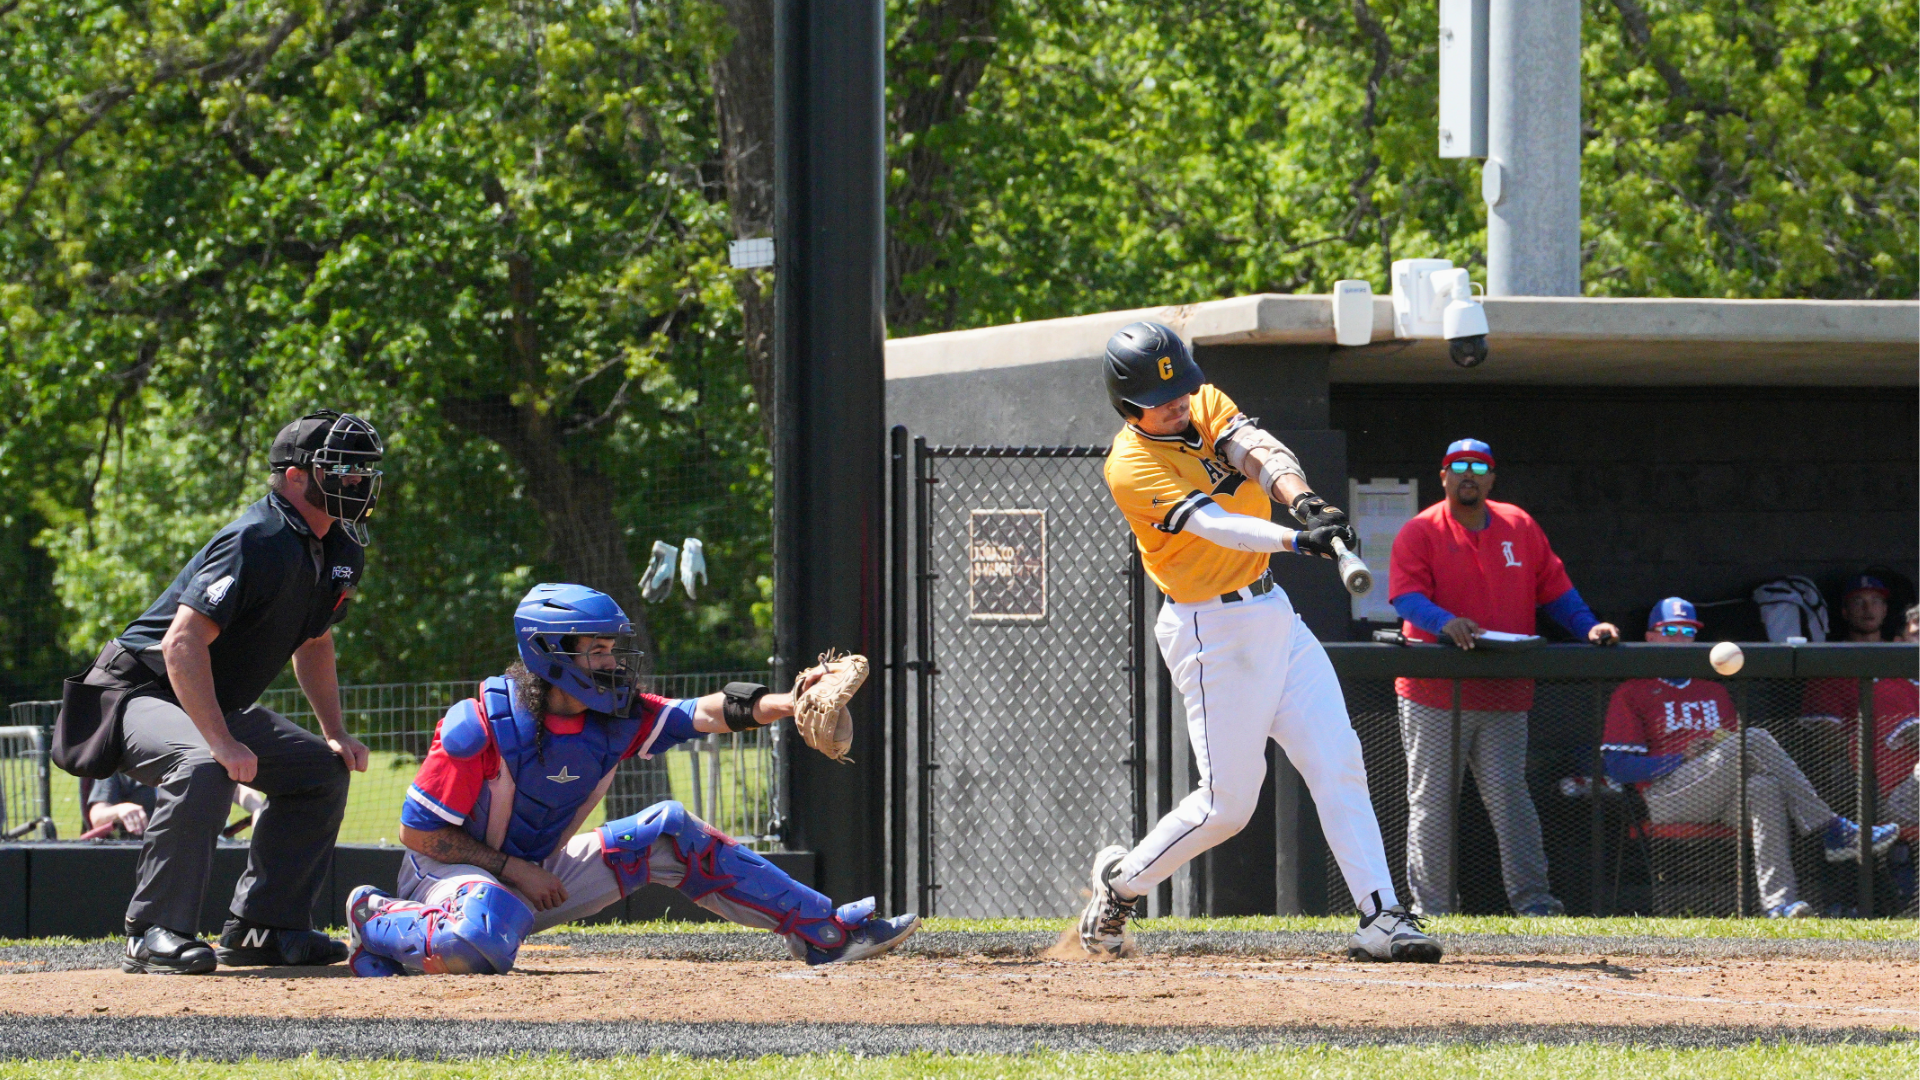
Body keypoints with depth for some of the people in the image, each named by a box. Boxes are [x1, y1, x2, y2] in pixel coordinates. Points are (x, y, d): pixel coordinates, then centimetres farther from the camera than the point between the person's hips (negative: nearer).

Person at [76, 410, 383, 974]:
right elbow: (183, 642, -33)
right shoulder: (258, 542, -27)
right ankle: (154, 935, -32)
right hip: (136, 693, -10)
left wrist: (335, 733, 10)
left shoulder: (341, 552, 4)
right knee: (204, 766, -37)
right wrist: (222, 741, -38)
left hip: (215, 705, 10)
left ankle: (262, 928, 11)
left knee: (321, 768, 8)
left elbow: (313, 642, 21)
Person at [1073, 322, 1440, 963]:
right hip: (1211, 632, -7)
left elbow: (1257, 451, -14)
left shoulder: (1206, 406, 5)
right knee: (1228, 804, -3)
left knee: (1339, 767, -4)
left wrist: (1302, 499, -36)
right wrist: (1297, 540, -46)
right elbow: (1210, 523, -30)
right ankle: (1123, 881, 20)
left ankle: (1381, 918, -7)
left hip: (1274, 617, 7)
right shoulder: (1131, 466, -16)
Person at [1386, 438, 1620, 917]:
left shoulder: (1519, 527, 12)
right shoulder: (1420, 532, 0)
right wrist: (1444, 623, -31)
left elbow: (1555, 587, 15)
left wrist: (1588, 627, 0)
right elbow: (1405, 596, -12)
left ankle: (1532, 899, -5)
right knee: (1431, 801, 0)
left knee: (1509, 796, -4)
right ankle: (1430, 909, 5)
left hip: (1505, 695, 2)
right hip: (1435, 693, -2)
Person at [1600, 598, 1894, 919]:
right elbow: (1618, 765, -1)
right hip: (1666, 801, -5)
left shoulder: (1715, 691, 30)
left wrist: (1726, 747, -1)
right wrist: (1683, 758, -11)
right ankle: (1833, 832, -31)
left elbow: (1747, 759, 24)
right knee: (1755, 739, -26)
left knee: (1763, 787, -33)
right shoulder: (1631, 693, 12)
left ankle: (1779, 902, -49)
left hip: (1722, 803, 5)